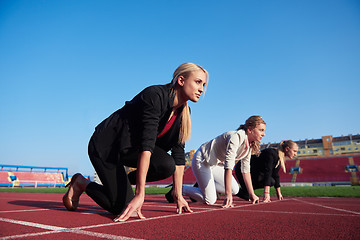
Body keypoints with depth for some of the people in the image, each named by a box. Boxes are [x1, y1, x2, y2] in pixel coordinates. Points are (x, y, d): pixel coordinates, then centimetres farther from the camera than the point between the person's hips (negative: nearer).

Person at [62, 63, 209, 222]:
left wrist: (178, 195, -3)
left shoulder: (182, 113, -1)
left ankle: (121, 182, 5)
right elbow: (146, 145, -34)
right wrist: (140, 194, -36)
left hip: (129, 148, 7)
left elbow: (178, 154, 0)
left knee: (167, 165, -20)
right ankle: (81, 183, 12)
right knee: (124, 208, -11)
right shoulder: (155, 95, -25)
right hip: (105, 147, -7)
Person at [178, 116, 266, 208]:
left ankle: (202, 186, 16)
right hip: (202, 161, -9)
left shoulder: (249, 145, -1)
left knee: (235, 190, 1)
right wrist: (228, 194, -35)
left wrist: (252, 194, 4)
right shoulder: (236, 136, -29)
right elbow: (228, 166, -34)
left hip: (216, 164, 9)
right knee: (210, 200, -13)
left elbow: (246, 170, 6)